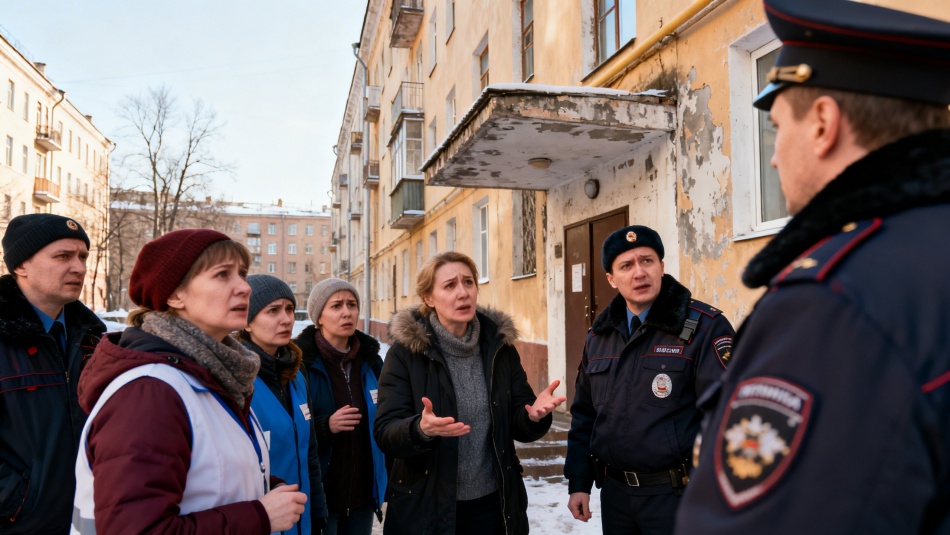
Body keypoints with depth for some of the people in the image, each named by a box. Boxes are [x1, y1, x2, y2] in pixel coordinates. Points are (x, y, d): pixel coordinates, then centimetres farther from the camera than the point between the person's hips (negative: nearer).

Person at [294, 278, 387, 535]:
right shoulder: (300, 363, -10)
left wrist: (385, 486, 8)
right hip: (318, 495, -4)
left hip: (363, 493, 5)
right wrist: (326, 425, -25)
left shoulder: (371, 361, 5)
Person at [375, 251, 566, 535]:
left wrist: (534, 415, -19)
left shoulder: (500, 345, 1)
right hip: (426, 507, -3)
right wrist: (420, 429, -34)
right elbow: (385, 432, -14)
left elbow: (518, 425, 3)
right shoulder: (406, 351, -9)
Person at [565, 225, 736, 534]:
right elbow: (584, 414, 13)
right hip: (614, 493, 5)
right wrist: (579, 482, 10)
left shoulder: (704, 327, -10)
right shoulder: (599, 335, 7)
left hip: (677, 494, -5)